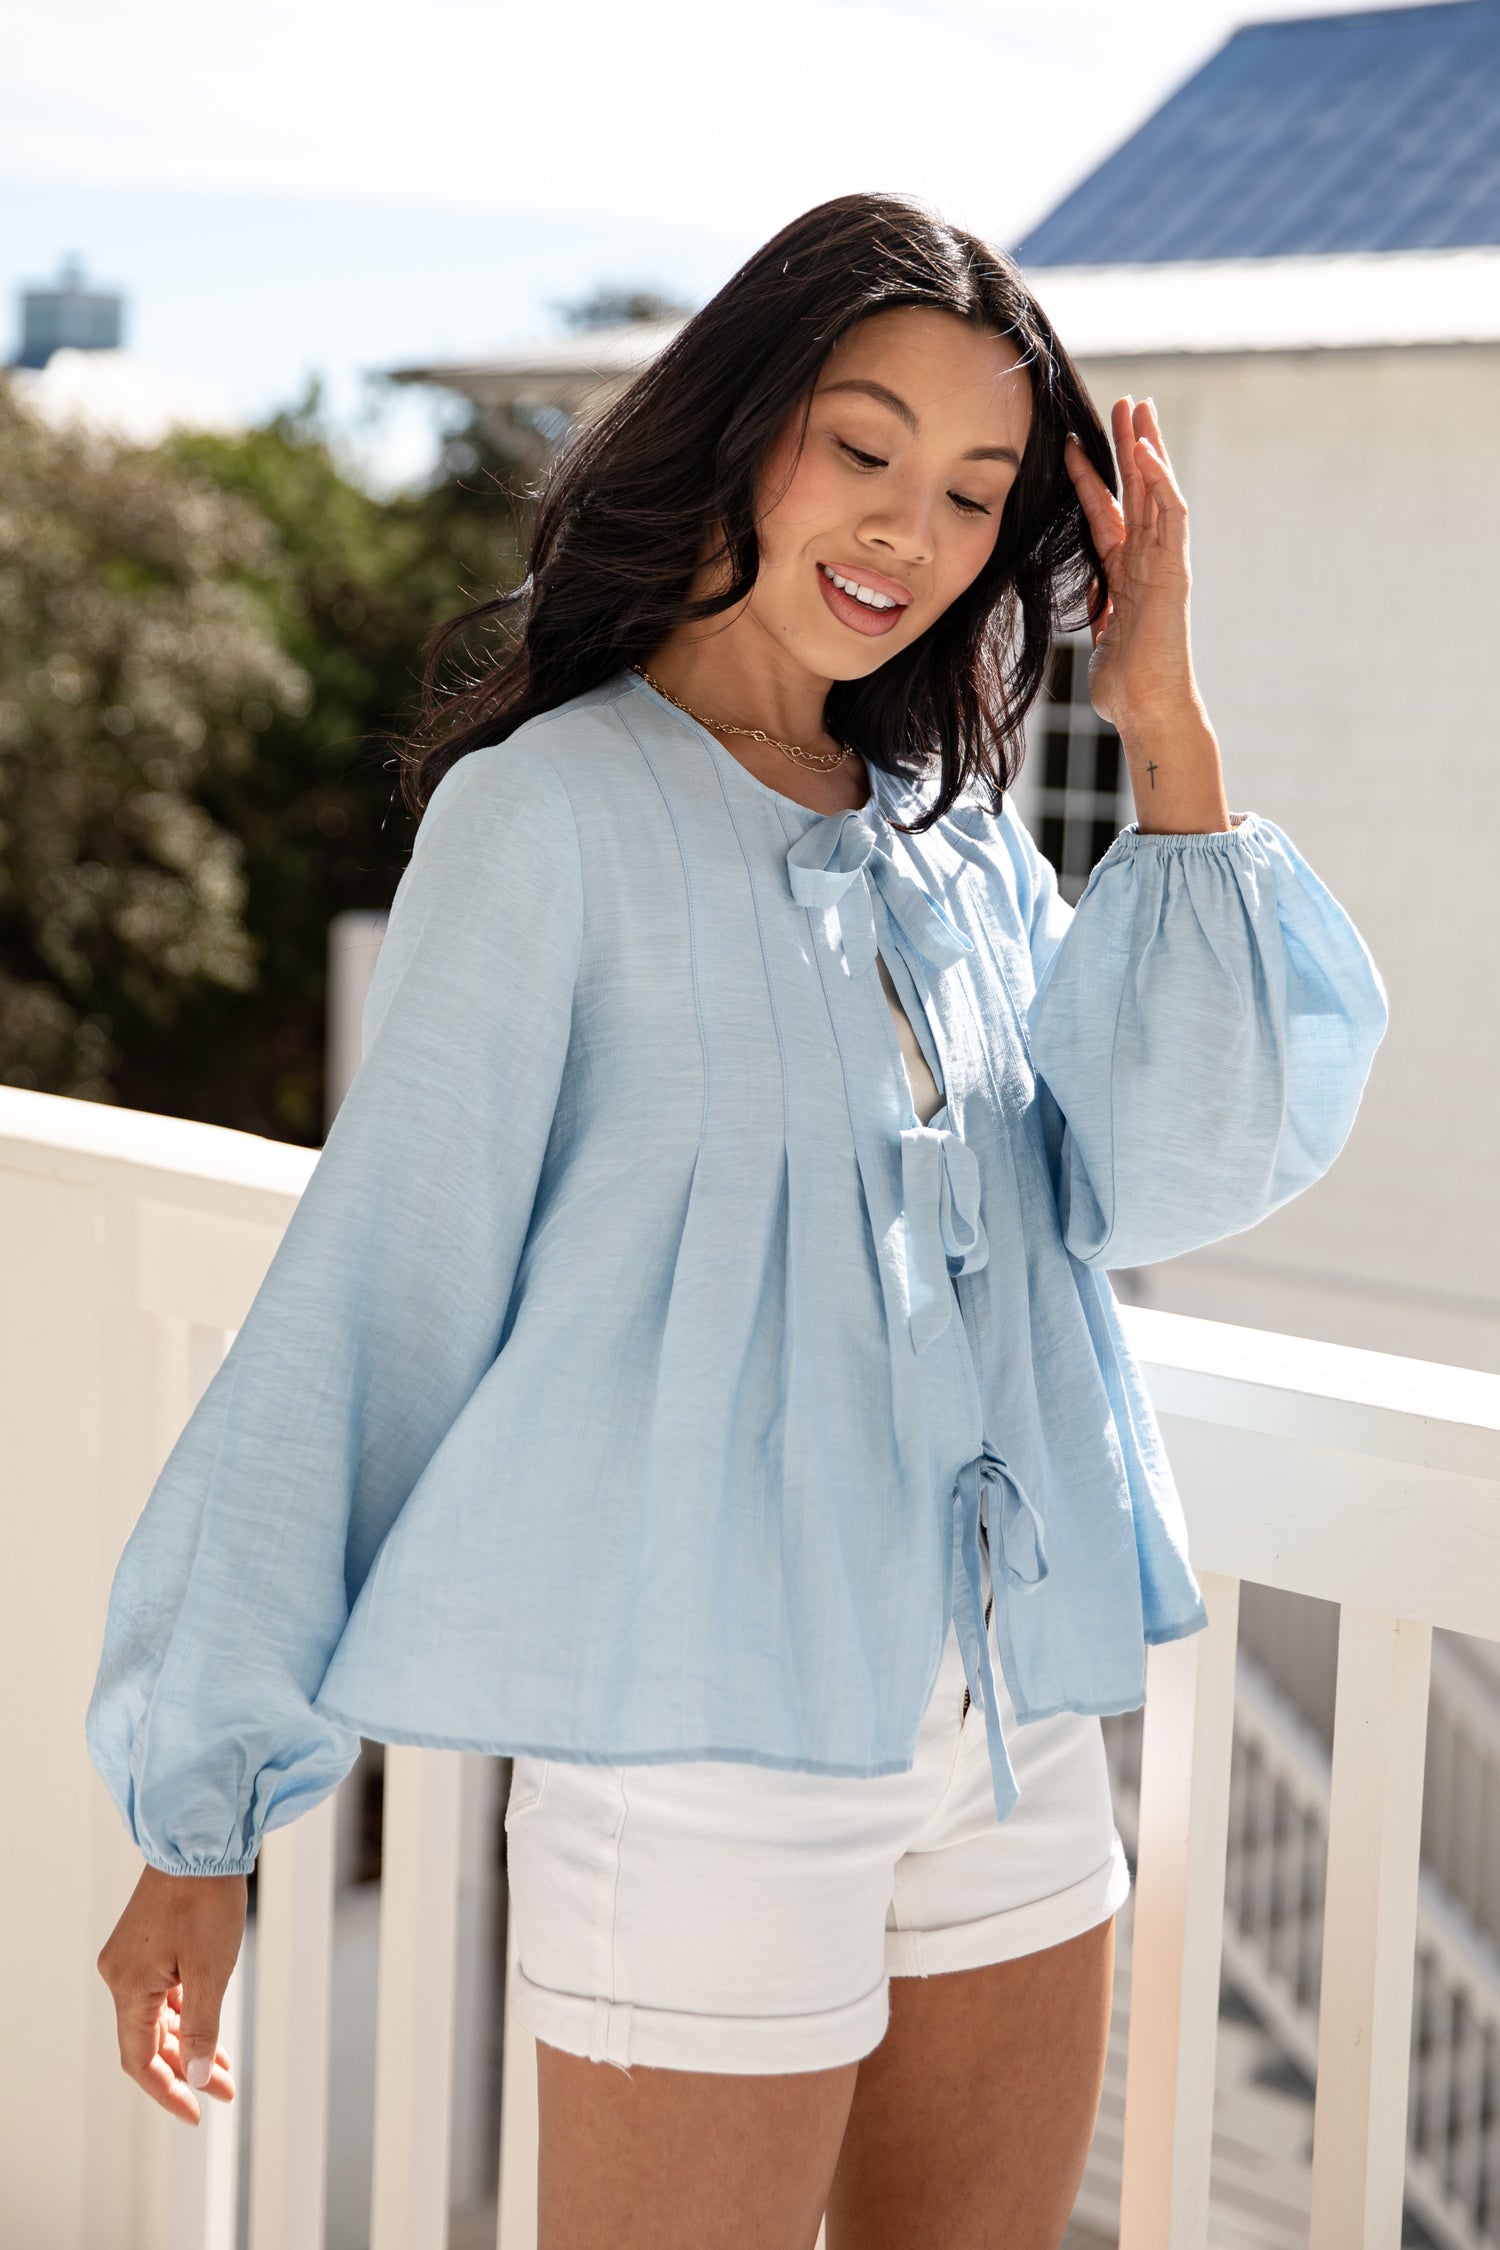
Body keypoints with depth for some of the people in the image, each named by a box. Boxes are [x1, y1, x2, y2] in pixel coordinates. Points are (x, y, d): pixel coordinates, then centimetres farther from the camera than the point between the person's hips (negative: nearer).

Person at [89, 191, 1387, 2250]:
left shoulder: (966, 841, 12)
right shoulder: (551, 816, -5)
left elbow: (1179, 1171, -2)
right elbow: (374, 1293, -6)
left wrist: (1165, 725, -5)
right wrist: (204, 1807, -6)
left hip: (1018, 1737, 6)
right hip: (701, 1737, -6)